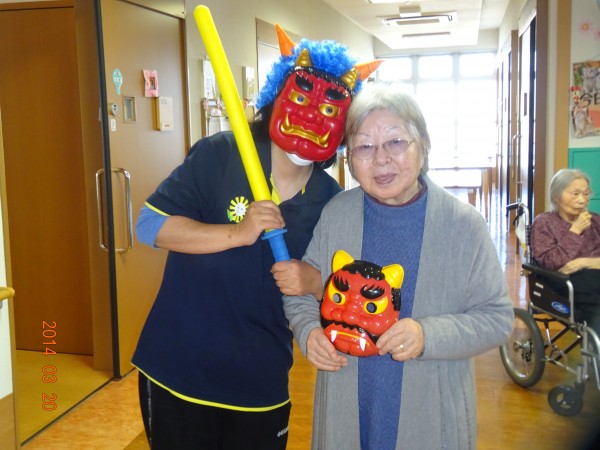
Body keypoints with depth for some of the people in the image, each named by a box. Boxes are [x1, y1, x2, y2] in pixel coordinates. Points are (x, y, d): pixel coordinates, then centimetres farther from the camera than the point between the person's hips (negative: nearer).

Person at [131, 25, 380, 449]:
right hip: (178, 372, -2)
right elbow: (150, 226, -14)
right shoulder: (219, 155, -12)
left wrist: (315, 280, -17)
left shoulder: (331, 201, -3)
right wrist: (238, 233, -26)